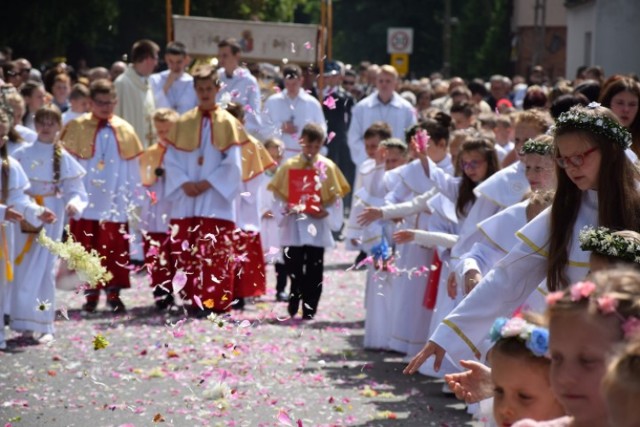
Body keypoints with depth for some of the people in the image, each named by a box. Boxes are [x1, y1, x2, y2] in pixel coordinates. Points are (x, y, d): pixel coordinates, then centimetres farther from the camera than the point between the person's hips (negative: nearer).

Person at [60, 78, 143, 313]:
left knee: (116, 250, 2)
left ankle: (113, 293, 11)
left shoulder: (125, 130, 6)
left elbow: (133, 169, 8)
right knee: (88, 249, 2)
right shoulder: (76, 128, 1)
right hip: (86, 203, -1)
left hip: (114, 204, 1)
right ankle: (91, 294, 11)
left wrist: (133, 199, 6)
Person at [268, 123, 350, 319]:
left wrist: (326, 212, -13)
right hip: (293, 225, 1)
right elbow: (278, 192, 5)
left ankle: (309, 309, 8)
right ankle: (293, 305, 18)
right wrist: (285, 207, -13)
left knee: (314, 271, 2)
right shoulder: (289, 165, 3)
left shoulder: (327, 167, 1)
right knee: (293, 267, 4)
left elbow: (336, 196, 2)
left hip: (317, 225, 0)